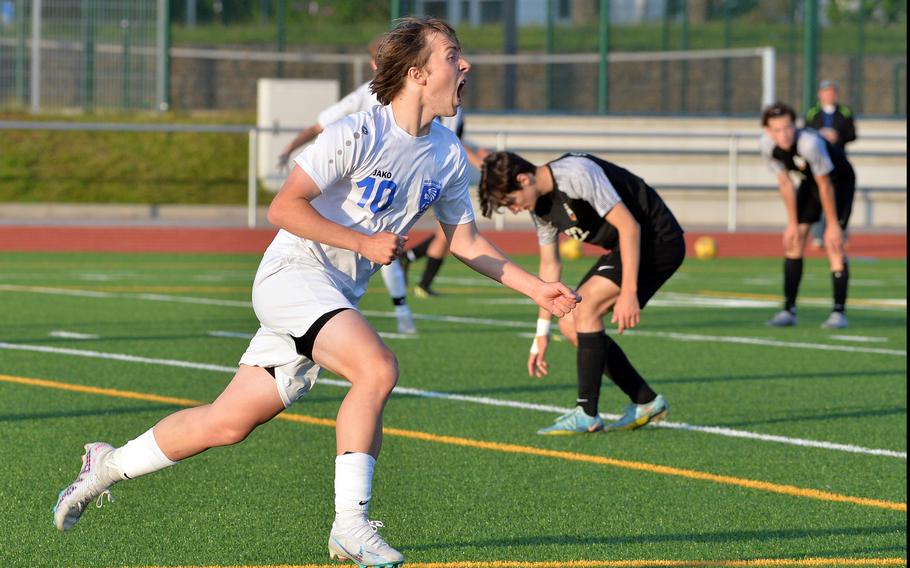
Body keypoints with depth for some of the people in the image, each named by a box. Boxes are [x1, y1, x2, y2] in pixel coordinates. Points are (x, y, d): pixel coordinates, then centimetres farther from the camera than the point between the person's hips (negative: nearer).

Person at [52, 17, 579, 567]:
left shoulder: (448, 155, 6)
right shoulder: (358, 134, -17)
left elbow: (466, 241, 17)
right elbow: (284, 207, -17)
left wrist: (536, 287, 9)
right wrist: (365, 243, -21)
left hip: (337, 300, 7)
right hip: (293, 271, -7)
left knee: (229, 423, 4)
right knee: (377, 368, -29)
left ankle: (109, 465, 23)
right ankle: (350, 524, -21)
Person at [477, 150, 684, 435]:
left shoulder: (577, 174, -25)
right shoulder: (541, 205, 4)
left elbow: (629, 226, -26)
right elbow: (550, 266, 14)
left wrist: (629, 292, -29)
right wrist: (542, 334, 14)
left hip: (658, 240, -10)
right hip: (625, 248, 10)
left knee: (586, 307, -20)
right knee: (570, 323, 3)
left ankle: (586, 415, -14)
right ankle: (646, 403, 10)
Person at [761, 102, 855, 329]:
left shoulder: (810, 143, -39)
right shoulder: (768, 145, -22)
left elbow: (825, 186, -28)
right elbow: (785, 184, -10)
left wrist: (832, 225, -20)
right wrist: (792, 223, -5)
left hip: (839, 181, -5)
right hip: (809, 181, 5)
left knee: (833, 242, -17)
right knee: (793, 239, -4)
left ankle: (839, 311, -13)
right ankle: (789, 310, 1)